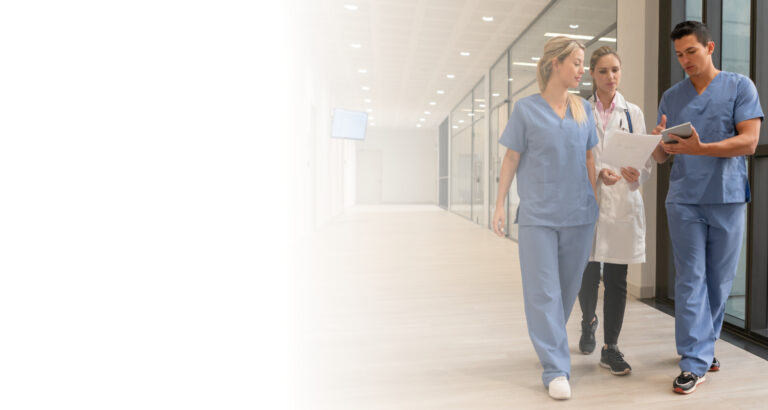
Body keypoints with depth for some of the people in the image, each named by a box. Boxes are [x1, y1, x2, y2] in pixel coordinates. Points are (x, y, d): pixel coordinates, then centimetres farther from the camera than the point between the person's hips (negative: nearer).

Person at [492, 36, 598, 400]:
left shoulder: (584, 109, 11)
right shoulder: (526, 109, 0)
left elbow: (589, 159, 14)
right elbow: (512, 158, 1)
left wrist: (596, 201, 11)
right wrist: (499, 204, -3)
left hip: (578, 213, 4)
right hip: (538, 213, -4)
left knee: (568, 287, 11)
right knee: (543, 291, -4)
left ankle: (548, 340, 33)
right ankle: (556, 369, 4)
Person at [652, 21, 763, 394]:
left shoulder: (739, 87, 4)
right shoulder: (671, 96, 12)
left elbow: (749, 141, -8)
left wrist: (701, 148, -23)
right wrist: (661, 142, -12)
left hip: (727, 198, -1)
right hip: (684, 199, 1)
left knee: (719, 280, 8)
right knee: (691, 279, -1)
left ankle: (703, 345, 26)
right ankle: (695, 361, 3)